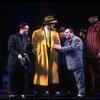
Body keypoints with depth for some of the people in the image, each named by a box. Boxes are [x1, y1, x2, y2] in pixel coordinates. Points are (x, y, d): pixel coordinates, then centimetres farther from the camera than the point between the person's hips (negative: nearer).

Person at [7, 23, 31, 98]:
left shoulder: (26, 38, 13)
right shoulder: (13, 37, -1)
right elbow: (10, 48, -8)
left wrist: (26, 54, -1)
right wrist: (17, 55, -16)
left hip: (23, 60, 4)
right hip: (14, 61, -4)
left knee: (22, 78, 3)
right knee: (13, 78, 1)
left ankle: (21, 93, 11)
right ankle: (12, 93, 9)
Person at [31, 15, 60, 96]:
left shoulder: (55, 33, 14)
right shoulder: (37, 33, 3)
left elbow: (58, 45, 17)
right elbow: (34, 45, 3)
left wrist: (56, 52, 4)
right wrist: (37, 53, -4)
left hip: (52, 57, 3)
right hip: (42, 57, -3)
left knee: (52, 74, 3)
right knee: (42, 74, -3)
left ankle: (52, 92, 8)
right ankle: (39, 93, 4)